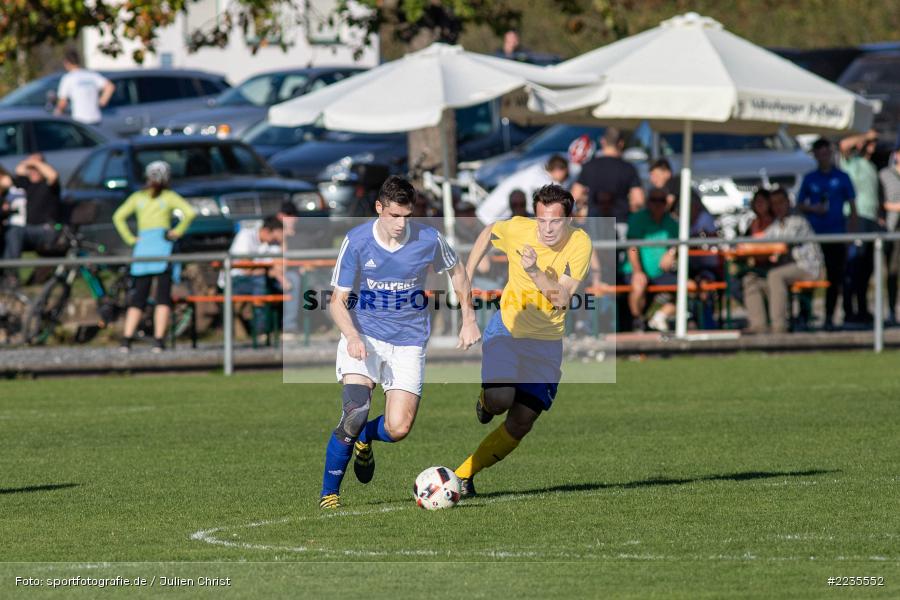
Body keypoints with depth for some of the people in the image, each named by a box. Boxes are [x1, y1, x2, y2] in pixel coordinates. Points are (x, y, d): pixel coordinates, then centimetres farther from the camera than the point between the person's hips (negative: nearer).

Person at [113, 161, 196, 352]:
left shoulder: (137, 197, 12)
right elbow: (190, 212, -9)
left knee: (137, 297, 7)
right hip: (163, 246, -3)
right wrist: (178, 231, 0)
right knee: (163, 297, -2)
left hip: (142, 245, 3)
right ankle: (158, 341, -10)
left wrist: (130, 239, 4)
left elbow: (118, 217, 3)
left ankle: (126, 340, -4)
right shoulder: (169, 197, 4)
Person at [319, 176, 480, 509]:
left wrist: (468, 320, 12)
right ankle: (329, 492, -8)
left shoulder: (429, 240, -7)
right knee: (355, 412, -23)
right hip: (364, 335, -2)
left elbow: (457, 272, 15)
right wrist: (352, 337, -24)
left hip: (408, 341, 2)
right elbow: (338, 300, -6)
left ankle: (364, 438, 27)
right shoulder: (356, 241, -10)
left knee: (398, 429, -11)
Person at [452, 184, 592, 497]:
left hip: (546, 342, 1)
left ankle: (464, 475, 12)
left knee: (521, 424, -3)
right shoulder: (518, 228, -15)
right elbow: (487, 234, 9)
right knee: (500, 399, -25)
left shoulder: (580, 244, -17)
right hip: (507, 326, -1)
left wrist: (535, 272, -37)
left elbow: (561, 299, -23)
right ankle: (486, 400, 12)